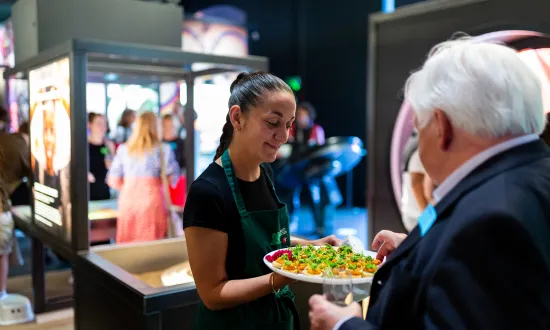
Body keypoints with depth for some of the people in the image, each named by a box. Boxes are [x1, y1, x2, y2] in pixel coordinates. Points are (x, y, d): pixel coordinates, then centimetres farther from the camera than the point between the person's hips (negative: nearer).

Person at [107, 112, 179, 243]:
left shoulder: (123, 149, 4)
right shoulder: (163, 149, -5)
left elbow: (113, 180, 4)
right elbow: (173, 176, -5)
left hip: (128, 199, 3)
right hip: (152, 201, -3)